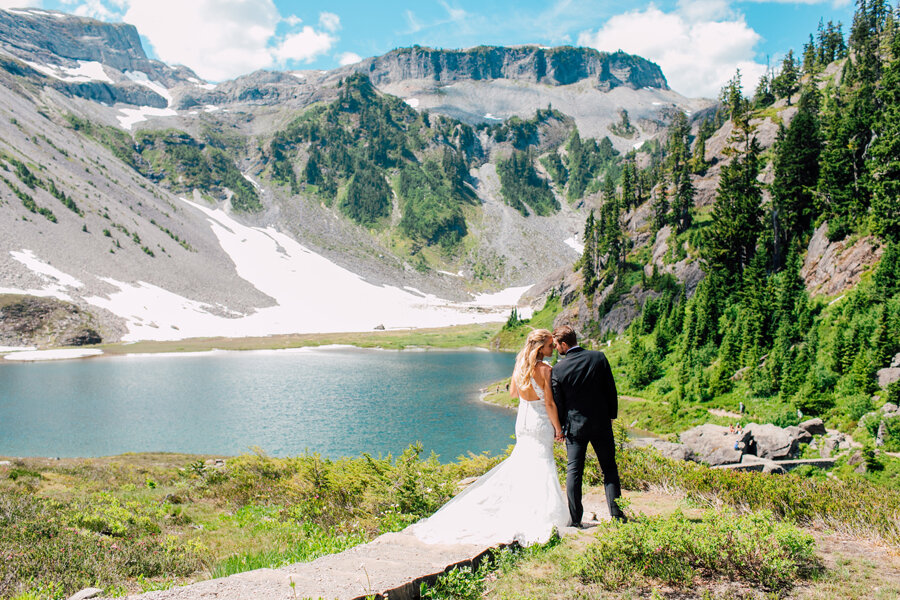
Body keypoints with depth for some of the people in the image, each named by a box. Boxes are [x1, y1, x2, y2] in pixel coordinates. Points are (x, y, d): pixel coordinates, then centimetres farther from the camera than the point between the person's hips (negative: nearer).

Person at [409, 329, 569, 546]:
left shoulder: (519, 365, 0)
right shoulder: (546, 370, -19)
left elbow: (513, 392, 14)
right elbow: (549, 403, -17)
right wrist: (558, 428, -7)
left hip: (522, 421, 6)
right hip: (541, 423, -6)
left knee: (519, 464, 18)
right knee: (541, 467, 1)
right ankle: (539, 518, 0)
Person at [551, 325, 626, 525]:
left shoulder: (558, 369, -11)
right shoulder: (599, 357, -6)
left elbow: (557, 401, -3)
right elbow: (611, 389, 0)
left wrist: (560, 428, 9)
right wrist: (611, 415, 12)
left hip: (574, 425, -1)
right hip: (601, 423, 2)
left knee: (573, 471, 6)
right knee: (609, 468, 11)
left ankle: (575, 518, 7)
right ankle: (616, 513, 8)